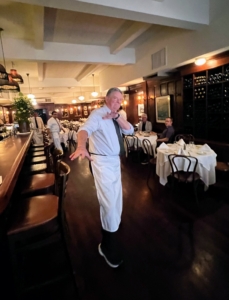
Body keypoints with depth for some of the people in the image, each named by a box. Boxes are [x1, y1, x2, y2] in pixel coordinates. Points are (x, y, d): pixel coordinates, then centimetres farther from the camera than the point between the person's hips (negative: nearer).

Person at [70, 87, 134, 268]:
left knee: (116, 197, 25)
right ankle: (108, 247, 10)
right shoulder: (98, 114, -15)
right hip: (102, 162, -9)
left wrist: (117, 117, -17)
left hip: (115, 160, 9)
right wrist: (82, 146, -56)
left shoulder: (117, 117, 11)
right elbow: (86, 129, -35)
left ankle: (113, 223, 54)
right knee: (109, 202, -8)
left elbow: (130, 130, -1)